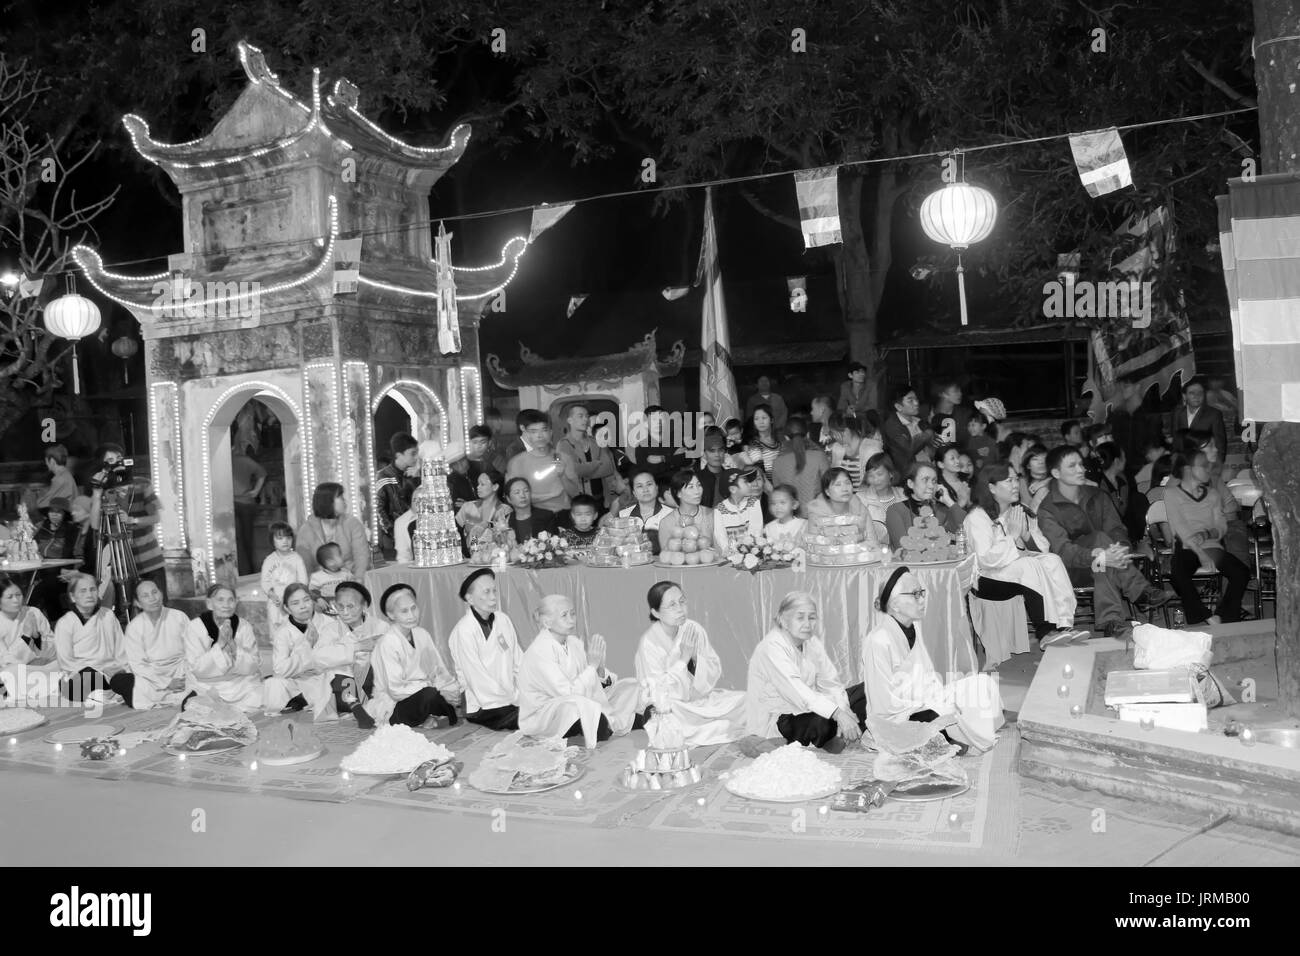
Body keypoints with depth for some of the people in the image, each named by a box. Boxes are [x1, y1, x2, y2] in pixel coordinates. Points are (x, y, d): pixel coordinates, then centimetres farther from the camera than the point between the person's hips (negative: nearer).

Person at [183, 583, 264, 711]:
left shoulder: (245, 627, 1)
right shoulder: (194, 627, -6)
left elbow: (253, 667, -6)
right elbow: (197, 669, -12)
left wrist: (232, 645, -21)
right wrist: (220, 644, -24)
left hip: (242, 687, 2)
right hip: (205, 688, -1)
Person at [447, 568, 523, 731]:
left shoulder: (503, 620, 8)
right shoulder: (464, 632, -13)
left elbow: (519, 664, 10)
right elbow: (478, 680, -14)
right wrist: (518, 699, -11)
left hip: (511, 698, 6)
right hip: (484, 709, -6)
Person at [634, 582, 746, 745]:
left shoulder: (693, 629, -5)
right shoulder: (648, 643, -18)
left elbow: (715, 673, -4)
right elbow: (661, 694, -20)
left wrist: (695, 657, -22)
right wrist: (683, 659, -24)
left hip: (699, 699, 5)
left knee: (745, 701, -10)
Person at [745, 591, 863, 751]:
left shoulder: (813, 643, 4)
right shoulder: (771, 647, -22)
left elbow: (831, 683, -3)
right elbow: (796, 691, -33)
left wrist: (844, 710, -23)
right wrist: (838, 714, -41)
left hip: (804, 711, 8)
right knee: (822, 722, -36)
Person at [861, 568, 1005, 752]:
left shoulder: (913, 626, 6)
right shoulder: (878, 641, -22)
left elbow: (928, 677, 11)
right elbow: (884, 705, -21)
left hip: (921, 702, 9)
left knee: (982, 684, -4)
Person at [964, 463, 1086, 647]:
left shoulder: (1019, 512, 14)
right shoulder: (976, 518, -9)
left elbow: (1043, 548, 7)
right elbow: (986, 559, -22)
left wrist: (1026, 535, -13)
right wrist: (1013, 537, -17)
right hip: (988, 580, -7)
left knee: (1052, 560, -20)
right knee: (1029, 566, -31)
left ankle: (1064, 624, -32)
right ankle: (1044, 632, -32)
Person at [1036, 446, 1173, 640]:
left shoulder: (1097, 495, 9)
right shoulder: (1047, 509, -10)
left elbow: (1117, 529, -3)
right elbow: (1062, 549, -25)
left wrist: (1119, 550, -29)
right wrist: (1099, 556, -44)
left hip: (1098, 567, 5)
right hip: (1073, 571, -5)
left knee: (1105, 568, -32)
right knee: (1100, 538, -31)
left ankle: (1111, 623, -39)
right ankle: (1142, 592, -37)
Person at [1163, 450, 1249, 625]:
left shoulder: (1213, 493, 16)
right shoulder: (1172, 493, 2)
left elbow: (1222, 527, 8)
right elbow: (1180, 528, -9)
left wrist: (1206, 534, -15)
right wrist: (1200, 553, -21)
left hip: (1212, 546, 4)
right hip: (1186, 548, -4)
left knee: (1242, 572, -23)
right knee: (1178, 574, -36)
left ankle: (1222, 617, -19)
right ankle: (1206, 619, -27)